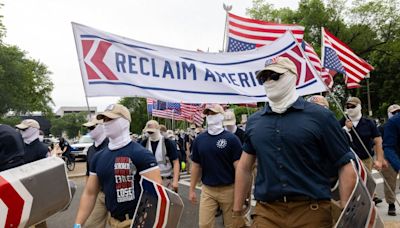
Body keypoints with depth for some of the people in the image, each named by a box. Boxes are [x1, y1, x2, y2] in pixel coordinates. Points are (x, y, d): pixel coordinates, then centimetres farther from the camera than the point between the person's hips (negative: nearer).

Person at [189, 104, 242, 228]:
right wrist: (192, 189, 7)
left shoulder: (231, 139, -8)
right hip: (207, 190, 2)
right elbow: (196, 166, 7)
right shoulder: (199, 139, 2)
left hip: (228, 189, -2)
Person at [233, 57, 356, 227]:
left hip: (311, 211, -2)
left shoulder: (319, 116, -5)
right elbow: (244, 167, 10)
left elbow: (346, 166, -3)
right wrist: (237, 212, 8)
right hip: (266, 212, 2)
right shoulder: (253, 121, 4)